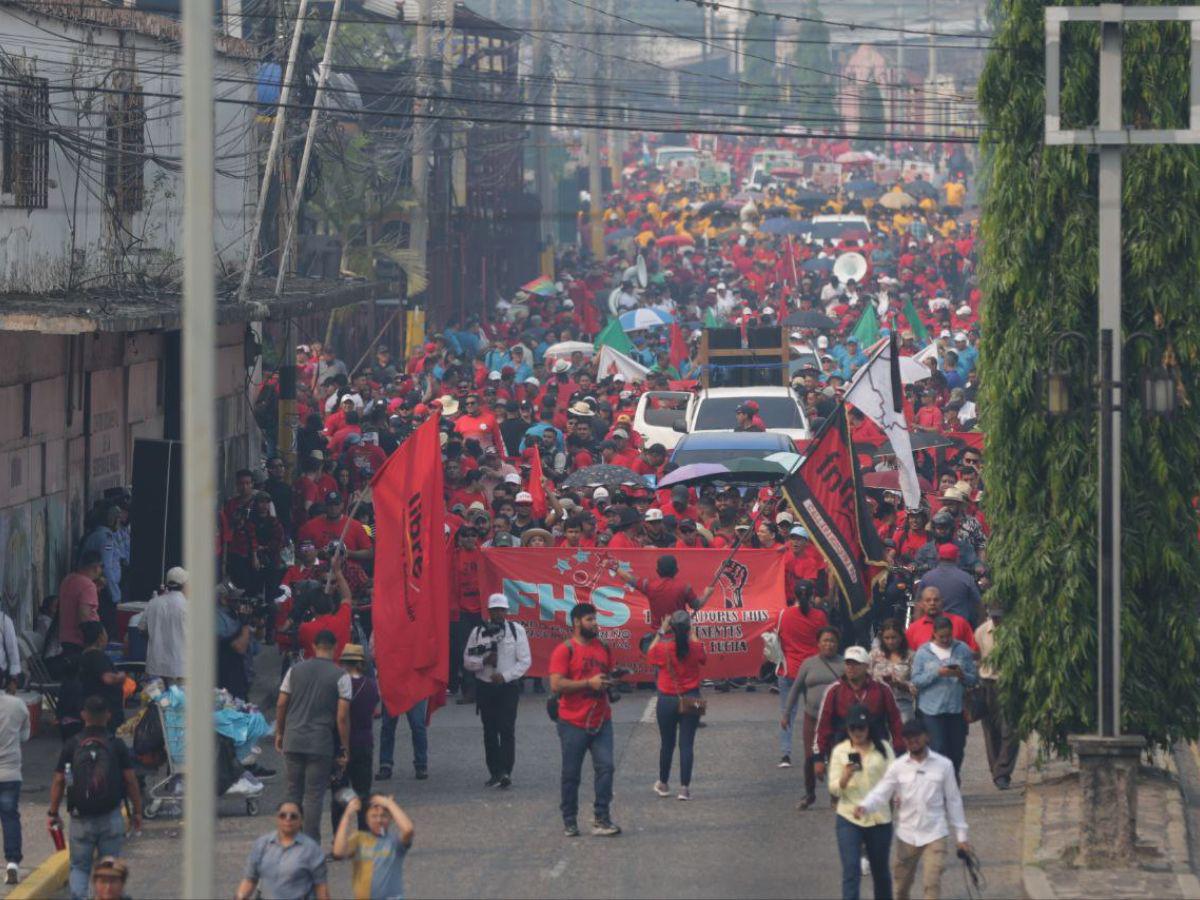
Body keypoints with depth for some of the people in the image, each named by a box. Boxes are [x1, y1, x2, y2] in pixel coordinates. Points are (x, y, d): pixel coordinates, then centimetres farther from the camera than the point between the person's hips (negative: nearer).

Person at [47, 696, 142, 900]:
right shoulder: (117, 745, -2)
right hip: (111, 818, 0)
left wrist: (53, 813, 10)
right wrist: (137, 812, 7)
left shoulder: (71, 745, 0)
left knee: (79, 866, 8)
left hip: (81, 819, 0)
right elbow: (130, 781, -2)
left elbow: (58, 782, 1)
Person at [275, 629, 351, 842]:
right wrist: (345, 748, -2)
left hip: (292, 742, 3)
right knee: (314, 796, 0)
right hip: (321, 744, -3)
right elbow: (342, 716, -9)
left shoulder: (295, 670, 5)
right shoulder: (340, 676, -5)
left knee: (294, 792, 13)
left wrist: (279, 733, 20)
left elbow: (281, 705, 7)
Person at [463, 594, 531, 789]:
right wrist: (483, 661, -14)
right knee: (490, 731, 6)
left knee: (507, 730, -11)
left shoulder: (517, 630, 0)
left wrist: (505, 676, -14)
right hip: (485, 687, 3)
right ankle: (495, 773, 12)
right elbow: (467, 661, 6)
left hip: (508, 687, -3)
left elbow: (525, 661, -3)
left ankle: (505, 772, -15)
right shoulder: (478, 632, 6)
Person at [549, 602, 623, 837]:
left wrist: (611, 680, 3)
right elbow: (556, 685, -16)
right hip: (573, 723, -4)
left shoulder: (603, 648, 11)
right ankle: (569, 821, 16)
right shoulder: (564, 651, -8)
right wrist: (589, 683, -20)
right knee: (571, 774, 4)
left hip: (601, 721, 4)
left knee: (605, 767, -8)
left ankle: (601, 820, -5)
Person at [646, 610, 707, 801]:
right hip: (691, 700, 0)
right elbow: (703, 658, 13)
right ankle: (685, 787, 0)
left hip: (667, 701, 0)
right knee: (687, 744, 3)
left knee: (667, 744, 14)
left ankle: (663, 784, 28)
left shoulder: (663, 648, -13)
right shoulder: (695, 648, -10)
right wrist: (693, 635, 17)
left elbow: (649, 655, 9)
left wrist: (660, 633, 11)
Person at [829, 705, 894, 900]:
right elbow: (834, 789, -3)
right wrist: (845, 777, -23)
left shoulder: (882, 749, 2)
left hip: (879, 818, 1)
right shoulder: (840, 751, 1)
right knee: (851, 871, -11)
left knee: (880, 871, 14)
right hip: (849, 819, -1)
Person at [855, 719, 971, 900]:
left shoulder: (943, 765, -3)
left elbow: (953, 801, 3)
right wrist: (864, 807, -32)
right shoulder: (898, 767, -2)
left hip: (934, 835, -2)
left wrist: (961, 835, 5)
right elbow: (880, 793, -9)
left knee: (933, 884, -12)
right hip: (907, 835, 2)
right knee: (902, 884, 15)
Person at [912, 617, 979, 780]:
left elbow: (974, 679, 6)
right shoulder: (923, 652, 3)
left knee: (956, 751, 6)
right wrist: (937, 673, -17)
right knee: (939, 749, -9)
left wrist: (962, 675, -15)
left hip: (957, 709, 2)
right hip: (932, 710, -2)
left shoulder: (963, 650, 7)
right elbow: (916, 680, -4)